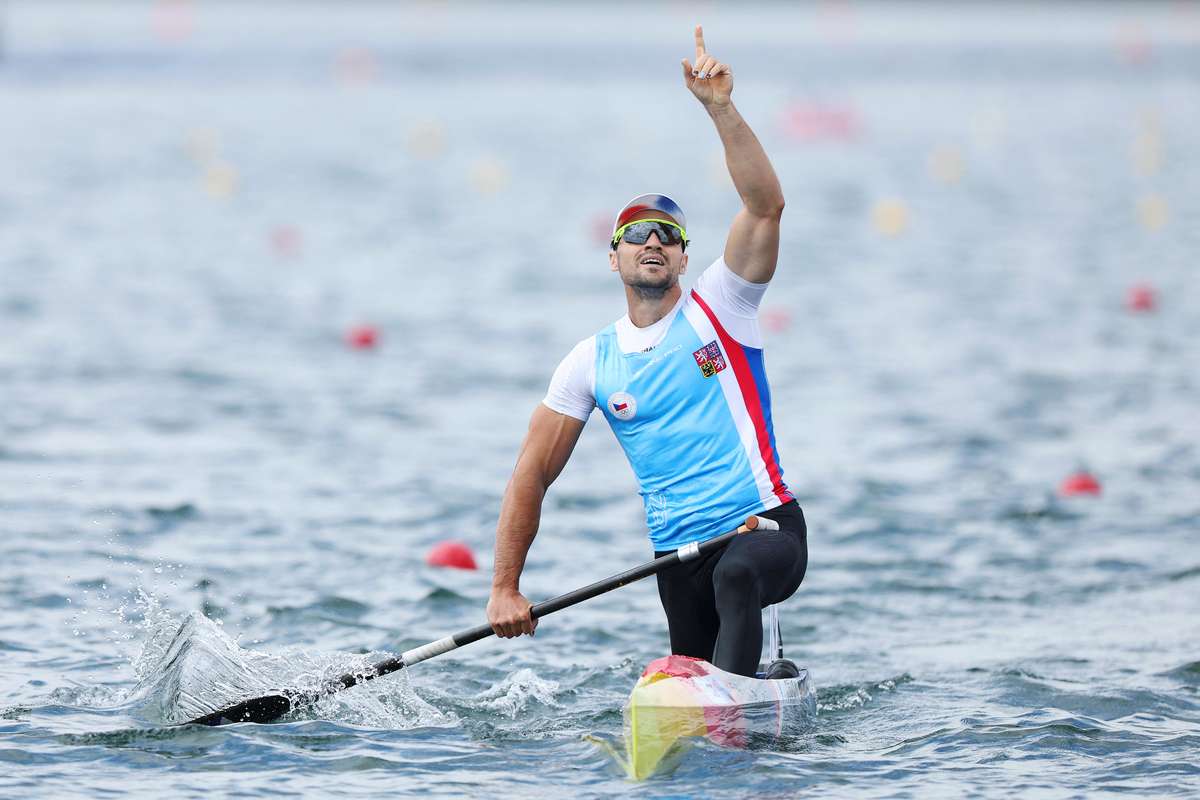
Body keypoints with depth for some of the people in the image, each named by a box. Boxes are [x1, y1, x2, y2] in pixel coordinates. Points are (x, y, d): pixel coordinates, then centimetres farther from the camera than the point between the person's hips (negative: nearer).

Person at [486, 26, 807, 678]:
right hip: (679, 556, 4)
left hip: (767, 526, -4)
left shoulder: (717, 307, 4)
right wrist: (505, 589, 2)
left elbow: (765, 206, -12)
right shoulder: (592, 362, 10)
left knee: (736, 576, -36)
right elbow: (532, 476, 11)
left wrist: (720, 110, -24)